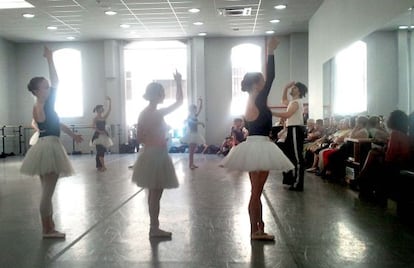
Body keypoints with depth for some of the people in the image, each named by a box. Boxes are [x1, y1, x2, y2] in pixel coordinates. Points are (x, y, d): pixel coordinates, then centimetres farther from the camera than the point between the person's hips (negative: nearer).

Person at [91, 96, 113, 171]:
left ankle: (100, 166, 14)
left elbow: (109, 110, 3)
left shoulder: (104, 117, 10)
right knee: (100, 151, -9)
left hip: (104, 136, 6)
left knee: (102, 151, 8)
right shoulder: (95, 118, -5)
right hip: (98, 136, -6)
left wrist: (109, 101, -3)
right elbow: (94, 127, -13)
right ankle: (102, 166, -11)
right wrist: (100, 131, -23)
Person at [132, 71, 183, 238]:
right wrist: (178, 82, -6)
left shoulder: (143, 113, 5)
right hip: (158, 155, -8)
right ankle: (154, 229, 9)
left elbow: (139, 137, 9)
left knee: (152, 193, 16)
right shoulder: (158, 113, -18)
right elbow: (179, 102, -14)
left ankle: (154, 226, 26)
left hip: (147, 154, 9)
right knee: (156, 194, 0)